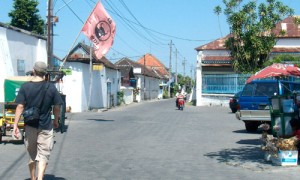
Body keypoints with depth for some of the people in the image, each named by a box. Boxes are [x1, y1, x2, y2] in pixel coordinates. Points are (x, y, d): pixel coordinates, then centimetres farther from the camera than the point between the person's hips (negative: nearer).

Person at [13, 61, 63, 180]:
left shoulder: (25, 87, -5)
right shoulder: (51, 87, -5)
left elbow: (20, 107, -8)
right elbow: (57, 107, 0)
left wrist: (15, 125, -5)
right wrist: (56, 121, 16)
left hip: (30, 126, 2)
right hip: (45, 126, -1)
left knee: (32, 155, 18)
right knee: (43, 156, 2)